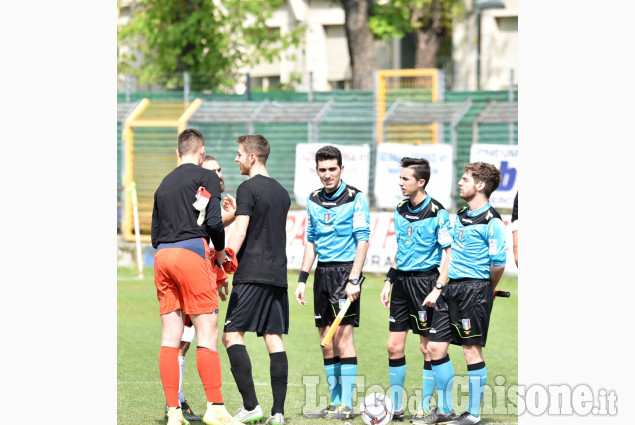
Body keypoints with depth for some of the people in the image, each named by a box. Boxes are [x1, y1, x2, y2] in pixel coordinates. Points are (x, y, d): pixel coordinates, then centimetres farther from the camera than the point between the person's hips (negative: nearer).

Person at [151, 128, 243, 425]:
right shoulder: (207, 177, 1)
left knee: (170, 336, 4)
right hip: (191, 252, -6)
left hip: (161, 256, 6)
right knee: (208, 333, -5)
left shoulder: (164, 184, 20)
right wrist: (220, 251, 6)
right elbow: (213, 221, -10)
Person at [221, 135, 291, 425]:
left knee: (232, 335, -6)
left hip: (252, 274, -8)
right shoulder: (281, 192, 17)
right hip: (278, 275, 8)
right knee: (274, 339, 4)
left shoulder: (248, 188, -6)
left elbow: (239, 232, -14)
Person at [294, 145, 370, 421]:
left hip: (345, 271, -6)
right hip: (322, 272, 6)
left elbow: (362, 240, -10)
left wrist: (353, 280, -17)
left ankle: (346, 404, -7)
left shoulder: (355, 199, -6)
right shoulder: (314, 200, 12)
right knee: (326, 343, 6)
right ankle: (334, 403, 11)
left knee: (343, 338, -10)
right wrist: (302, 279, 13)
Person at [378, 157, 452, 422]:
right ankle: (396, 407, 14)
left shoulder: (437, 213, -11)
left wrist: (438, 289, -16)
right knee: (394, 346, 5)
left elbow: (449, 253, -10)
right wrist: (388, 282, 16)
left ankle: (425, 408, 9)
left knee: (428, 348, 1)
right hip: (402, 281, 6)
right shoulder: (401, 210, 9)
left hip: (425, 280, -6)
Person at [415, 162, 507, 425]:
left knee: (472, 349, -3)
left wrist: (487, 289, -3)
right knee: (436, 347, 8)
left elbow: (498, 263, -17)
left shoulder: (491, 221, -13)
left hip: (475, 288, -9)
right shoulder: (460, 215, 14)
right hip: (451, 286, 9)